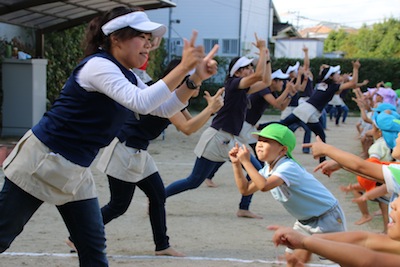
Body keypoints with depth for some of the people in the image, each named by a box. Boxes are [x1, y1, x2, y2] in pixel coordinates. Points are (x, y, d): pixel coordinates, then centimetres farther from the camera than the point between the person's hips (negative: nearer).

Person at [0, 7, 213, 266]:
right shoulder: (98, 65, -19)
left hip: (76, 172, 9)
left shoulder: (128, 78, 8)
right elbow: (141, 103, -32)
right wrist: (183, 67, -30)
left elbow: (165, 109, 7)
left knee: (93, 246, 6)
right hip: (42, 160, -9)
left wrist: (196, 78, -7)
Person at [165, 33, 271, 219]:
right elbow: (259, 75, -26)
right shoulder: (234, 84, -12)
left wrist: (266, 57, 10)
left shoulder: (243, 89, 12)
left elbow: (266, 81, 18)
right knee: (194, 181, -5)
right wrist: (262, 50, -17)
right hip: (217, 139, -9)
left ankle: (244, 209, 11)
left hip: (229, 141, 9)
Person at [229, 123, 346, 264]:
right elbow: (245, 189, 1)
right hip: (305, 221, 9)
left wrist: (246, 162, -38)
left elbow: (264, 186, -46)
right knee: (291, 257, 8)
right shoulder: (268, 169, 1)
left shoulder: (288, 167, -30)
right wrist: (236, 164, -7)